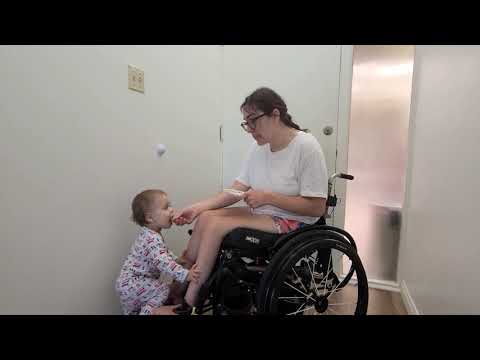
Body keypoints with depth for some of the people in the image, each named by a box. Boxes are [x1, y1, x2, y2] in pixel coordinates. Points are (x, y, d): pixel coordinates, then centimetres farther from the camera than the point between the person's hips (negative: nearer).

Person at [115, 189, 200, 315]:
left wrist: (176, 259, 10)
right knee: (163, 289, -17)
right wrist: (185, 274, -43)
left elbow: (163, 251, 19)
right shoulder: (151, 239, -31)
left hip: (128, 283, 10)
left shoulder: (150, 235, 3)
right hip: (130, 283, -10)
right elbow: (162, 262, -40)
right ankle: (147, 312, -9)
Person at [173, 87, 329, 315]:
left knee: (215, 225, -19)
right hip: (263, 214, 7)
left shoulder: (306, 147, -17)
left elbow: (316, 208, -19)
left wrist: (268, 197, -23)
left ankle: (189, 302, -3)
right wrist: (198, 207, -12)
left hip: (293, 222, -7)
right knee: (205, 217, -10)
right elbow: (237, 190, -1)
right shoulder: (259, 146, 3)